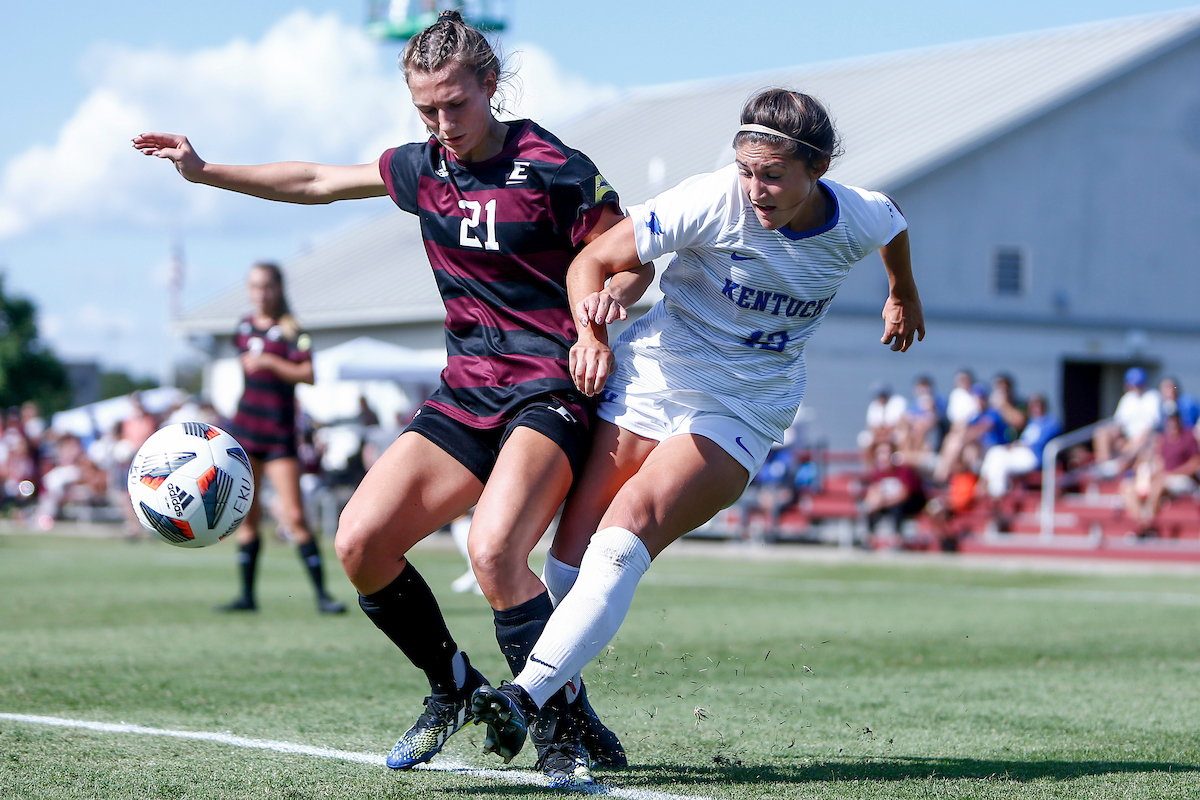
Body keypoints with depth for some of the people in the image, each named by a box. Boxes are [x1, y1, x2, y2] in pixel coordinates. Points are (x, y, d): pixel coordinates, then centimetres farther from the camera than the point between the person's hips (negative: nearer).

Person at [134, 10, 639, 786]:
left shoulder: (554, 168, -10)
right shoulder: (423, 168, 9)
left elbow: (633, 264, -3)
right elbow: (318, 182, 24)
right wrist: (205, 170, 24)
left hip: (550, 393, -7)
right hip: (464, 394, 7)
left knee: (494, 551, -30)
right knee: (360, 542, -7)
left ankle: (566, 724, -12)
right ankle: (455, 691, 13)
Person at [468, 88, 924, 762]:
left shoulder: (863, 220, -9)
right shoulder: (711, 202, -16)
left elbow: (895, 228, 19)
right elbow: (594, 260, -7)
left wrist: (903, 295, 38)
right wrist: (592, 333, -25)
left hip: (742, 412, -1)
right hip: (649, 376, 1)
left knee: (627, 532, -24)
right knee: (573, 549, -9)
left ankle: (526, 697, -30)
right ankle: (562, 701, 14)